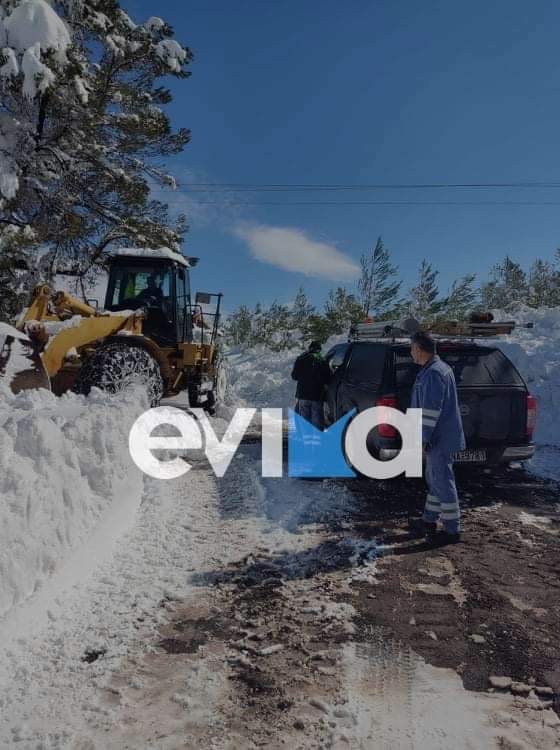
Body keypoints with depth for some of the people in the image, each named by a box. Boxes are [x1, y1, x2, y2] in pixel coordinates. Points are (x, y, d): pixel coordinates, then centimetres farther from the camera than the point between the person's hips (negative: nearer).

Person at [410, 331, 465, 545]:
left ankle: (452, 531, 6)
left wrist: (423, 438, -20)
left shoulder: (433, 373, -20)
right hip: (440, 437, 11)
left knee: (442, 481, -3)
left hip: (439, 439, -11)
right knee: (434, 478, 19)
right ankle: (429, 520, 33)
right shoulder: (438, 368, 14)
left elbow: (431, 410, -25)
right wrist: (425, 436, 25)